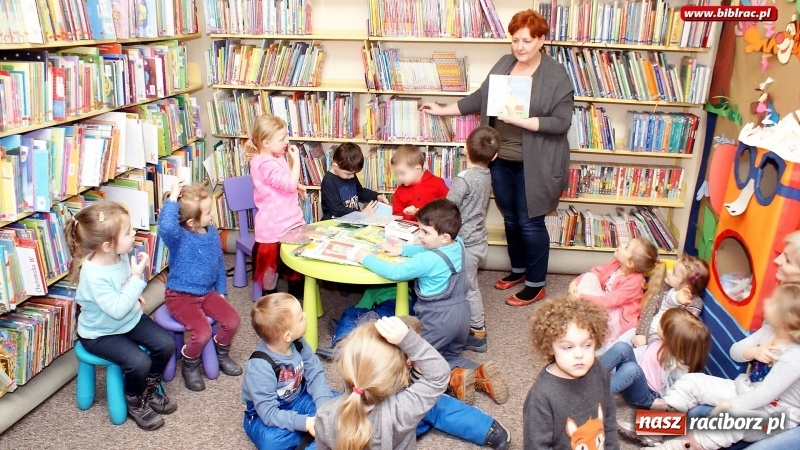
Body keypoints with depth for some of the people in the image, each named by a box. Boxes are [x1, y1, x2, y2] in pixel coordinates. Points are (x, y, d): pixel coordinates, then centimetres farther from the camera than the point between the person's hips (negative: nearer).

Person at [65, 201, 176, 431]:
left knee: (166, 344, -6)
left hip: (130, 319, 7)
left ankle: (151, 389, 20)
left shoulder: (121, 255, -10)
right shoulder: (94, 275, -33)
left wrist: (136, 296, -3)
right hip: (100, 333, -7)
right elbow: (117, 310, -34)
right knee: (138, 362, -24)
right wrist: (137, 278, -35)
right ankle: (135, 404, 8)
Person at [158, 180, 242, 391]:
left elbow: (219, 263, 11)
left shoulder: (212, 233, 0)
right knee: (202, 332, -22)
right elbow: (165, 227, -47)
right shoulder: (178, 236, -20)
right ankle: (189, 365, 11)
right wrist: (172, 199, -39)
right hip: (180, 296, -6)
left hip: (208, 292, 6)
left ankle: (221, 354, 24)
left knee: (232, 320, -8)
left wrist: (221, 291, 11)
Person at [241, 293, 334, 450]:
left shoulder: (298, 343, -15)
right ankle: (318, 432, -15)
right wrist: (305, 423, -40)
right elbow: (269, 413, -31)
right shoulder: (260, 366, -32)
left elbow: (315, 374, -11)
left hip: (297, 399, 5)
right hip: (265, 414, -5)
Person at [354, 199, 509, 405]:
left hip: (438, 320, -8)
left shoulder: (427, 261, -24)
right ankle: (480, 373, 2)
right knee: (449, 355, 29)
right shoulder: (458, 245, 0)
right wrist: (401, 249, 8)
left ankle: (454, 378, -11)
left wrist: (367, 258, -10)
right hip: (461, 315, 8)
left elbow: (394, 272, -22)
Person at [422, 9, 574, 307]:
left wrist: (519, 120, -24)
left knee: (530, 222, 3)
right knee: (510, 218, 18)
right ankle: (518, 269, 39)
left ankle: (536, 285, 20)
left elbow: (562, 122, -16)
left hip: (533, 164, -6)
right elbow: (479, 98, 15)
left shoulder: (556, 75, -11)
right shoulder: (504, 64, 7)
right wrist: (442, 110, 14)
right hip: (501, 159, 6)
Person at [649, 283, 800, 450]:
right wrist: (753, 352, -21)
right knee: (692, 381, -3)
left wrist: (730, 404, -23)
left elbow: (765, 394, -28)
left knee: (734, 415, -41)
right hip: (743, 390, 8)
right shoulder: (769, 330, -2)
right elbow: (735, 351, 1)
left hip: (774, 415, -8)